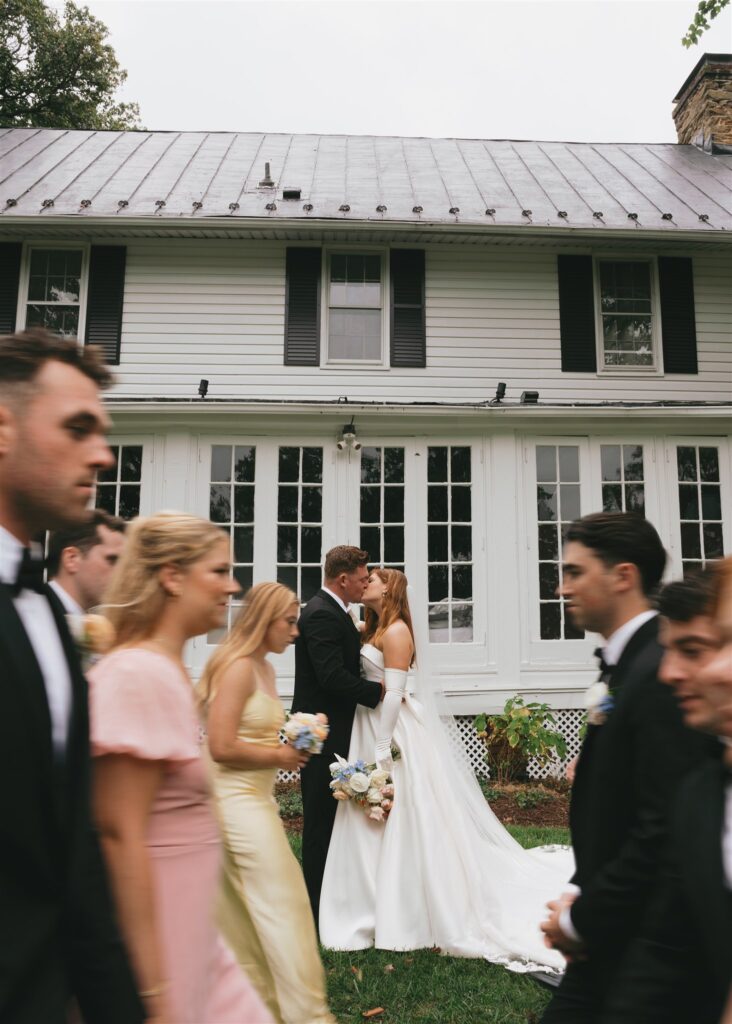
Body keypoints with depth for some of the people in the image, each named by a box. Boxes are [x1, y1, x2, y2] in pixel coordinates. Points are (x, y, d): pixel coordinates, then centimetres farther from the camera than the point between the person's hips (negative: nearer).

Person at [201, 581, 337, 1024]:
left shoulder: (265, 668, 10)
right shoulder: (238, 667, -19)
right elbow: (222, 747, -23)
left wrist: (292, 740, 7)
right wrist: (279, 756, -13)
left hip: (255, 797, 9)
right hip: (237, 800, -9)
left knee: (242, 912, 19)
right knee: (282, 905, -2)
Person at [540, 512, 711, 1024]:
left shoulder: (661, 672, -24)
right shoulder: (630, 663, 5)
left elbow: (666, 829, -27)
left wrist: (582, 919, -16)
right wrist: (580, 899, 1)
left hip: (638, 943, -8)